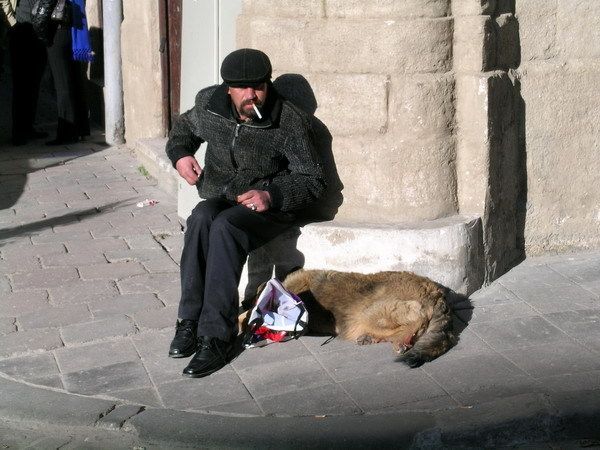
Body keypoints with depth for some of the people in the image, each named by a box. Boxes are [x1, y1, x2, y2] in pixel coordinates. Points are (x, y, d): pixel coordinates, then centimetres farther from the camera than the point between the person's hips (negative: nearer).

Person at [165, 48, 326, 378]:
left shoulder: (290, 123, -13)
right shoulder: (209, 104, -1)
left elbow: (313, 181, -8)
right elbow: (184, 127, 23)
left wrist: (271, 196, -24)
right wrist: (180, 153, 2)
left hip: (272, 206, -4)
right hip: (221, 198, 4)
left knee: (225, 227, -36)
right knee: (201, 218, -33)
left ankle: (217, 337, -35)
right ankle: (190, 321, -27)